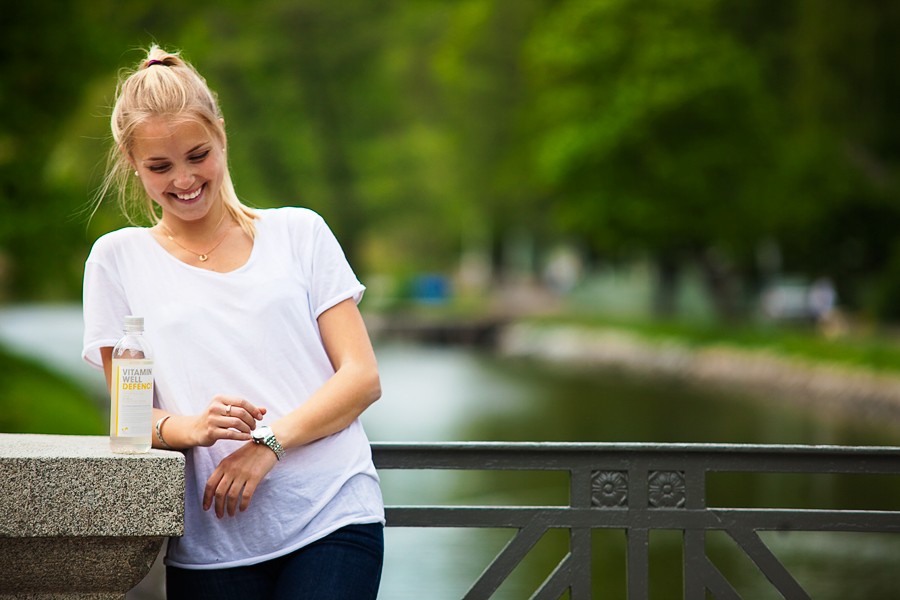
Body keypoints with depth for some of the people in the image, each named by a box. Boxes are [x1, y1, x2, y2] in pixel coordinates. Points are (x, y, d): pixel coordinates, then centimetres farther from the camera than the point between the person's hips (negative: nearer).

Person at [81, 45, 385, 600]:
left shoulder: (298, 232, 12)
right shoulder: (117, 259, 11)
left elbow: (363, 377, 5)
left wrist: (269, 442, -11)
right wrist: (191, 428, -15)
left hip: (334, 518, 0)